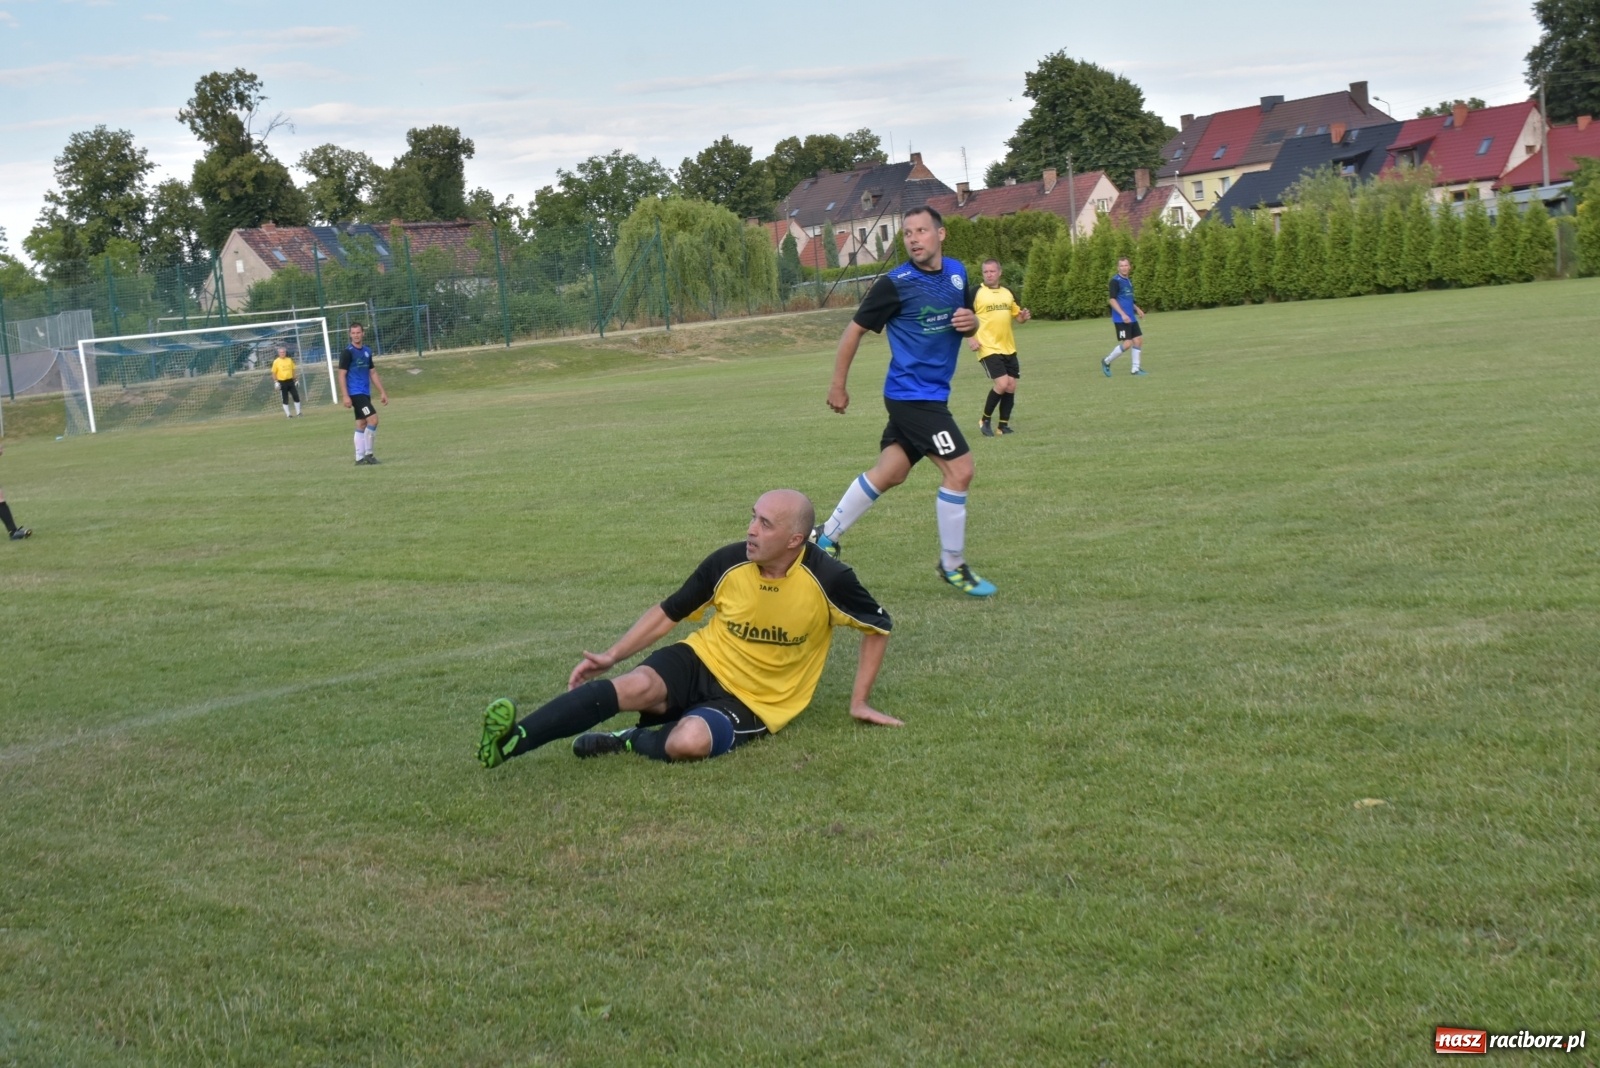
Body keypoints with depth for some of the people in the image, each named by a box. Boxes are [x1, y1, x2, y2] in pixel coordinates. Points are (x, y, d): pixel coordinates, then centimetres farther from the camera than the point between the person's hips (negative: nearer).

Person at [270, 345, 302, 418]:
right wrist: (276, 382, -11)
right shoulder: (276, 362, -4)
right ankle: (288, 414, 8)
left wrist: (295, 380, 13)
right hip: (282, 382, -3)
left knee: (296, 396, 1)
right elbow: (274, 373, -2)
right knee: (285, 399, 1)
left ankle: (298, 412, 12)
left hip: (290, 381, 3)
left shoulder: (289, 360, 7)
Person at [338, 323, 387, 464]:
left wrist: (382, 392, 15)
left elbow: (373, 373, 18)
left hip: (365, 393, 8)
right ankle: (368, 453, -7)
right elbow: (342, 375, -12)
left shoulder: (367, 351, 11)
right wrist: (345, 396, -19)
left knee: (362, 424, 8)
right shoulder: (348, 352, -10)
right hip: (355, 393, -8)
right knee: (373, 419, -15)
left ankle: (360, 458, 12)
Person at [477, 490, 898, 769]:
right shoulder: (728, 563, -9)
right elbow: (669, 612, 5)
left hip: (752, 702, -2)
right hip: (701, 661, 2)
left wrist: (859, 701, 3)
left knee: (689, 741, -37)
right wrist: (612, 656, -2)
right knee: (636, 686, -32)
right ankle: (510, 741, -38)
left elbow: (878, 626, 2)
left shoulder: (827, 579, -16)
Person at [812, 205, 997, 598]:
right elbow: (855, 330, -5)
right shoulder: (895, 283, -13)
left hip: (931, 394, 7)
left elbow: (968, 325, 18)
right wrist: (838, 385, -3)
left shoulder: (957, 272, 6)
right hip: (912, 393, -7)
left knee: (888, 474, 14)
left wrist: (971, 322, -6)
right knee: (959, 470, -10)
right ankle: (953, 565, 4)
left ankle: (826, 536, 28)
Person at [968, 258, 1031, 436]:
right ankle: (985, 420, 2)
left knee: (1011, 387, 3)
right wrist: (971, 339, -17)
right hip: (988, 348, -6)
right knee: (1002, 384, -17)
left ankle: (1004, 425, 16)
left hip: (1008, 348, 6)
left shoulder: (1007, 293, 11)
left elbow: (1017, 315, 20)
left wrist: (1024, 316, -3)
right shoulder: (976, 293, -5)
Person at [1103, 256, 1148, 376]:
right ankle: (1106, 362, 7)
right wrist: (1122, 314, -25)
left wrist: (1137, 309, 17)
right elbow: (1113, 300, -17)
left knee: (1138, 340, 4)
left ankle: (1136, 368, 13)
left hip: (1131, 318, 8)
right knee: (1127, 343, -11)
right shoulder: (1115, 280, -11)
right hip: (1121, 318, -8)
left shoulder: (1129, 281, 15)